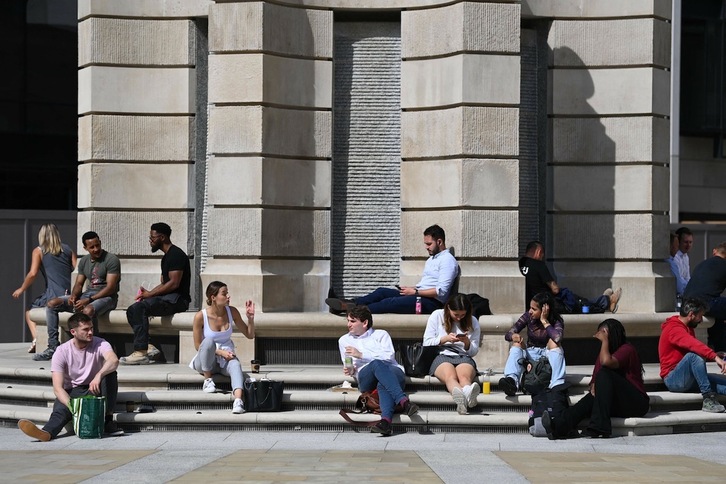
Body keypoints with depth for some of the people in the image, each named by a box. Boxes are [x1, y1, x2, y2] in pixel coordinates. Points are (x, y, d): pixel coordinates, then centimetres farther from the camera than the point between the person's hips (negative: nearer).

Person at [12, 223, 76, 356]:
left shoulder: (39, 251, 5)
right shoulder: (67, 249, 16)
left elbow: (33, 274, -7)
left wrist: (21, 289, 7)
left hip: (53, 296, -5)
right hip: (71, 295, 5)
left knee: (29, 311, 17)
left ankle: (36, 339, -7)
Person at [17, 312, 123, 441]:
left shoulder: (100, 344, -8)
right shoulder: (61, 352, -10)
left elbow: (114, 361, -31)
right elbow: (58, 388, -17)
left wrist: (99, 375, -53)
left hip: (94, 391, 1)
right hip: (71, 393, -1)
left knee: (110, 372, -28)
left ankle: (108, 421, -27)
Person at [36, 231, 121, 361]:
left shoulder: (111, 260, -10)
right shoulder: (84, 261, 13)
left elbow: (110, 287, -16)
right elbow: (79, 284, 16)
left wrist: (88, 300, -24)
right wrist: (74, 296, -10)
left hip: (106, 297, -7)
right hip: (87, 294, 7)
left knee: (88, 310, -42)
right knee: (52, 304, -6)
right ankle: (53, 347, -10)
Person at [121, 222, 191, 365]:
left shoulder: (176, 255, -11)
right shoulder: (166, 257, 22)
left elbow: (174, 283, -19)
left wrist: (150, 294, -14)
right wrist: (147, 294, 3)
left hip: (178, 299, -11)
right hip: (167, 298, 11)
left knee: (140, 307, -27)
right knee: (132, 310, 1)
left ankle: (141, 353, -30)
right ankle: (149, 347, -10)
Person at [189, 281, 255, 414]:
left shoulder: (232, 312, -2)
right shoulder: (200, 316, -13)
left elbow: (250, 335, 6)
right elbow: (198, 346, -7)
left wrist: (250, 318, -12)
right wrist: (219, 352, -18)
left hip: (226, 358, 2)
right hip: (205, 362, -2)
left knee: (235, 364, -34)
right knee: (209, 341, -34)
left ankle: (238, 401, -58)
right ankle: (207, 380, -19)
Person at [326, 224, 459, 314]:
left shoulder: (448, 260, -6)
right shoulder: (431, 259, 26)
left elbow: (441, 291, -17)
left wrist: (415, 292, -13)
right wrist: (410, 289, 7)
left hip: (432, 303, -9)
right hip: (419, 296, 9)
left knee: (391, 302, -26)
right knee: (382, 291, -6)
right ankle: (349, 304, -19)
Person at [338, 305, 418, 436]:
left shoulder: (381, 334, 20)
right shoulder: (344, 340, 30)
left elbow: (389, 356, 2)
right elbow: (349, 368, 29)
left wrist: (361, 355, -2)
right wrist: (351, 371, 3)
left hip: (392, 372, 0)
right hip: (366, 378, 0)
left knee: (383, 385, -40)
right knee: (377, 364, -38)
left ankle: (386, 420, -65)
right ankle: (403, 401, -57)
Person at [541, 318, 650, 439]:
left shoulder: (627, 350, -8)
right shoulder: (604, 351, 17)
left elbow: (606, 362, -28)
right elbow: (595, 378, 10)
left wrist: (605, 340, -15)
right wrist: (593, 386, -14)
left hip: (636, 403, -6)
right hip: (619, 405, 6)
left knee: (604, 374, -26)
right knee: (591, 398, -24)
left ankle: (599, 427, -36)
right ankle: (559, 426, -49)